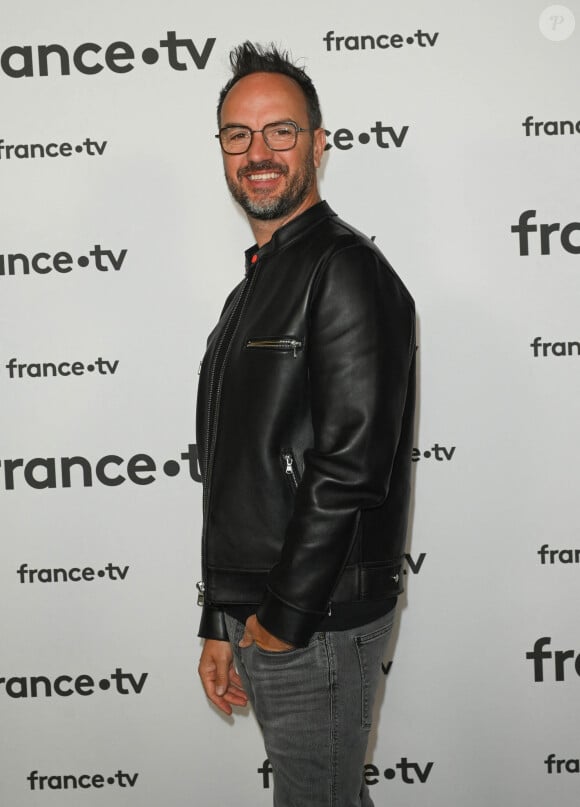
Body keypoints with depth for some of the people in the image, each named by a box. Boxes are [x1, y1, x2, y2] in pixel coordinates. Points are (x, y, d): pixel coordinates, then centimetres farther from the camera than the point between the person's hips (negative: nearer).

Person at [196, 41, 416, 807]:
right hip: (256, 615, 9)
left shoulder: (347, 271, -14)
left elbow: (351, 468, -22)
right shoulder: (253, 290, 16)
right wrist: (220, 624, 16)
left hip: (317, 621, -9)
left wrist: (282, 619, -17)